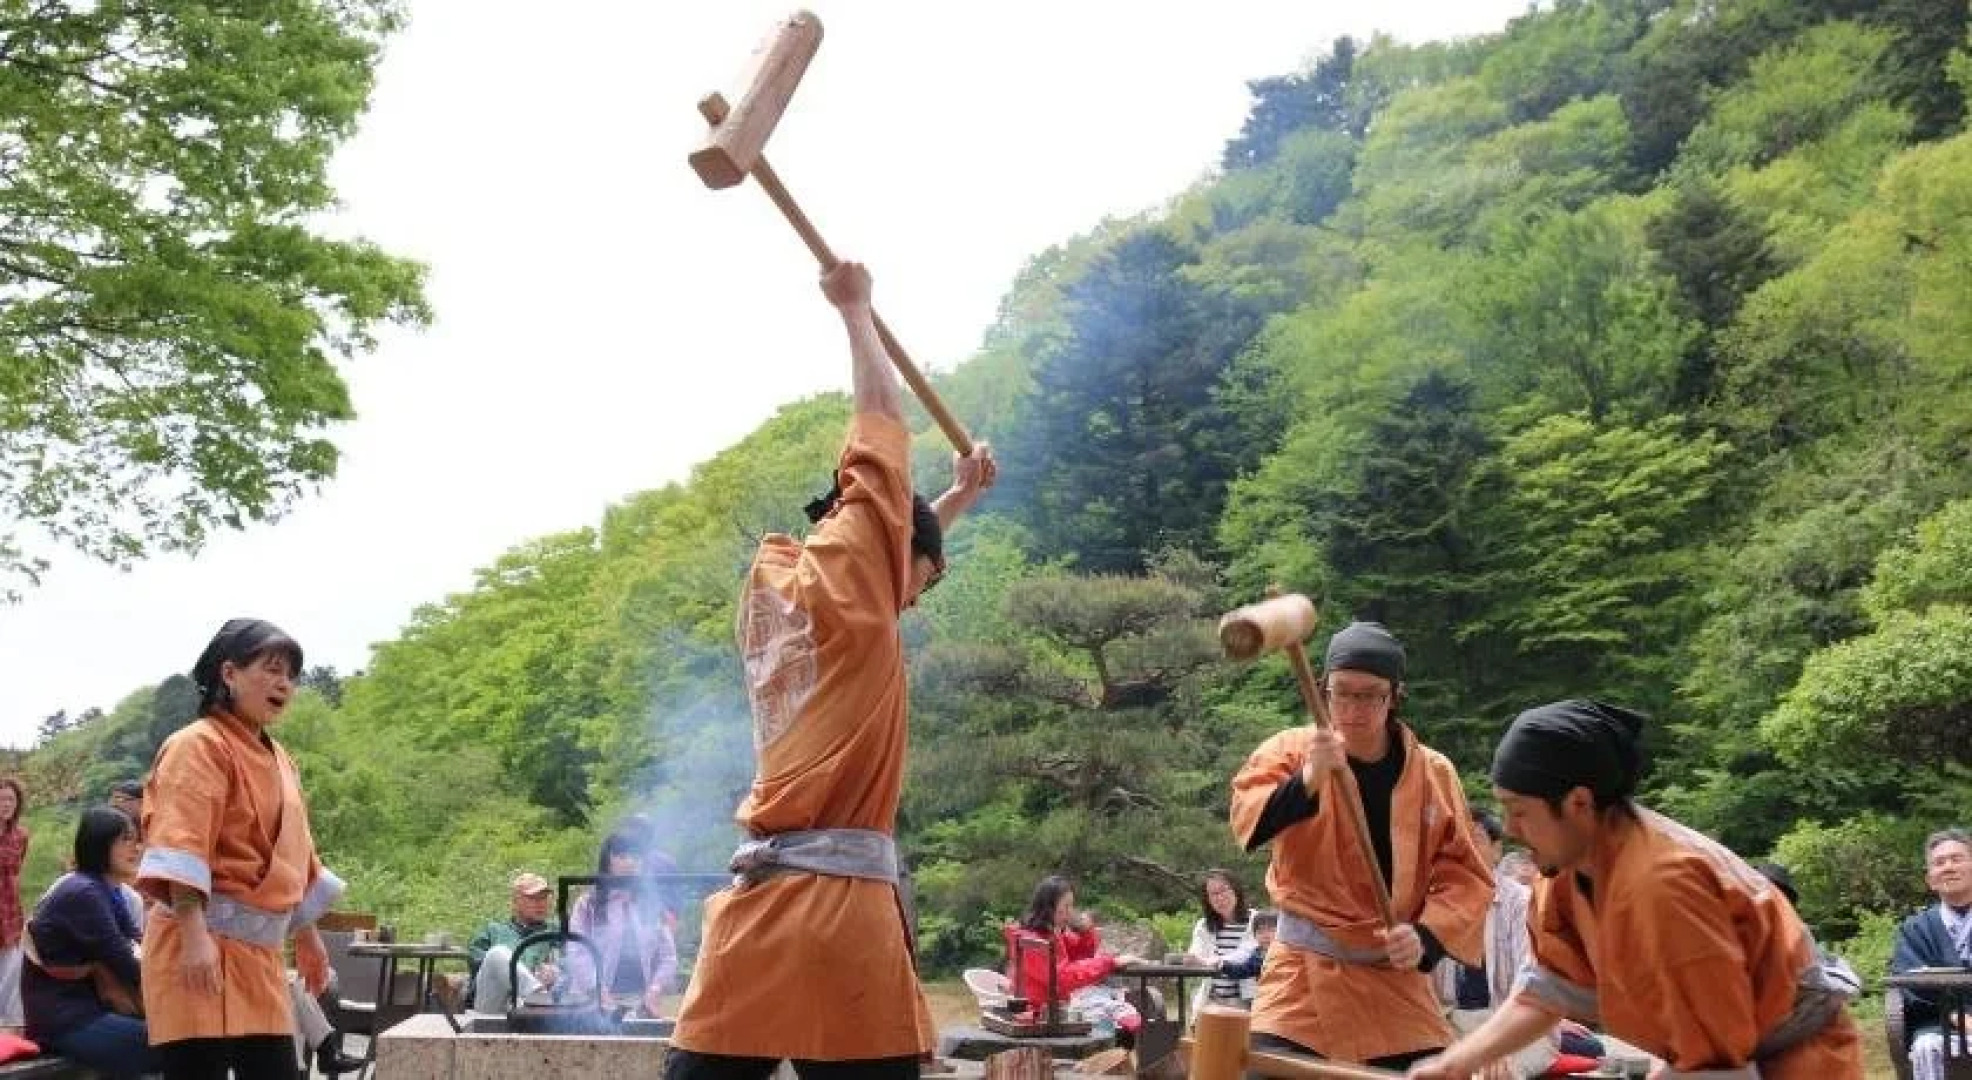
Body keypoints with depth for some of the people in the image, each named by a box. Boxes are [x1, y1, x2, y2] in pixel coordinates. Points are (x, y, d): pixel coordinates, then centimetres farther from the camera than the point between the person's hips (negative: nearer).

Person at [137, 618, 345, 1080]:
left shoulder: (276, 758, 19)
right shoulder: (198, 745, -8)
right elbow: (182, 848, -20)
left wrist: (307, 936, 28)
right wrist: (194, 935, -29)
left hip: (258, 951, 9)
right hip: (202, 946, -9)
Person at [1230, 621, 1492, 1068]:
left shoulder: (1434, 772, 1)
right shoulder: (1292, 750, -4)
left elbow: (1466, 876, 3)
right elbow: (1247, 817, -23)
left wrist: (1426, 937, -15)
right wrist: (1306, 781, -42)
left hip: (1397, 984, 2)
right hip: (1304, 978, -2)